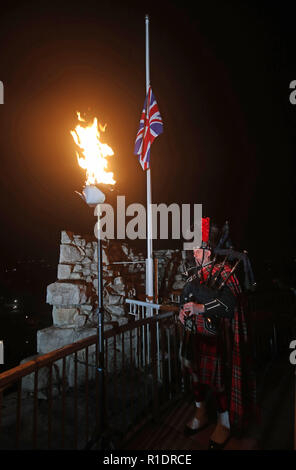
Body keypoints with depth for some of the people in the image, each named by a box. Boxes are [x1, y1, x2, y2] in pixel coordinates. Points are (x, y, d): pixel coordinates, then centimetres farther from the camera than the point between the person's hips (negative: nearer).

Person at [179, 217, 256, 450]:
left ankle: (225, 423, 29)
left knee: (218, 378, 5)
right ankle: (201, 414, 42)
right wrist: (184, 310, -5)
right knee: (197, 373, 19)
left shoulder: (223, 271, -15)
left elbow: (230, 302, -25)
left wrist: (200, 307, -30)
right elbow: (188, 297, 15)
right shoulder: (197, 273, 7)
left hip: (215, 336, -7)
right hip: (196, 333, 7)